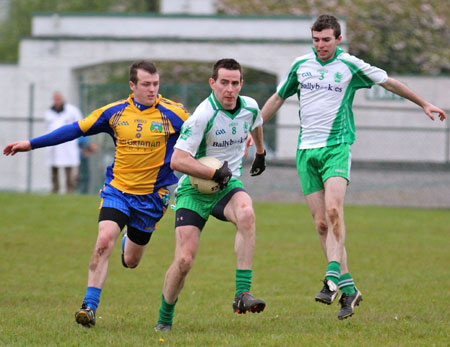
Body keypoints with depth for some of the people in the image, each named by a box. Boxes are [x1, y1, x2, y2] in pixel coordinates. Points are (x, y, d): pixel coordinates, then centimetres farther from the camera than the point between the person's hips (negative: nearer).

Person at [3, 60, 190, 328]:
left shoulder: (173, 113, -7)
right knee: (105, 239, -22)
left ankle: (129, 243, 48)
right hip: (117, 188, 0)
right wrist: (31, 144, 6)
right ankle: (90, 306, -18)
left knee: (130, 261, 8)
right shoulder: (115, 112, -1)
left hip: (151, 195, 0)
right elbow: (76, 130, 6)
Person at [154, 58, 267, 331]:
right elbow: (177, 160, -23)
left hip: (228, 186, 4)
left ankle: (243, 294, -33)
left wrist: (261, 153, 42)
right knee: (184, 260, -12)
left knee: (246, 213, -33)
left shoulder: (250, 108, -1)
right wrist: (215, 173, -23)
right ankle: (164, 319, 15)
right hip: (194, 191, -4)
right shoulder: (203, 115, -20)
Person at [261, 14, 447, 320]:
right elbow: (277, 99, 21)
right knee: (321, 223, -2)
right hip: (306, 151, 3)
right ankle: (348, 288, 3)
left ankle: (333, 277, -30)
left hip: (336, 147, -3)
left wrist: (424, 104, 17)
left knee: (333, 210, -26)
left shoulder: (350, 66, -1)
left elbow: (390, 83, 11)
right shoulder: (301, 65, 8)